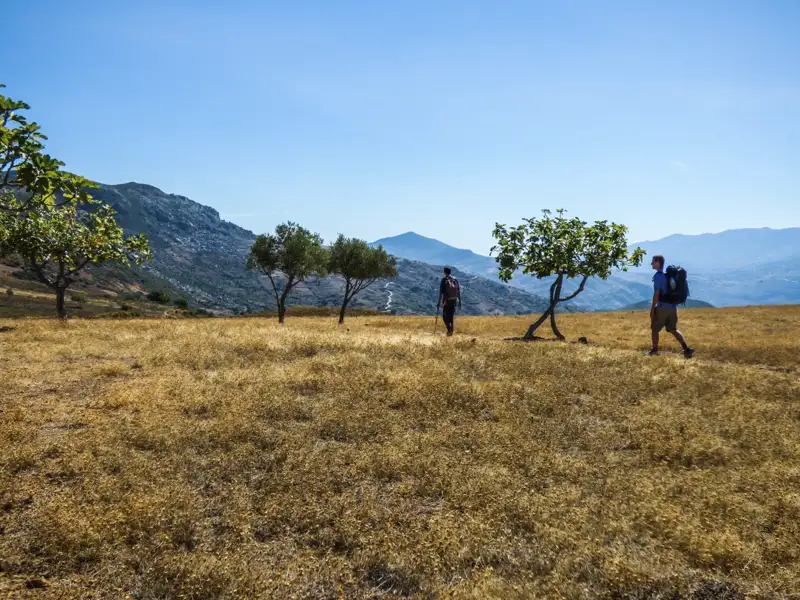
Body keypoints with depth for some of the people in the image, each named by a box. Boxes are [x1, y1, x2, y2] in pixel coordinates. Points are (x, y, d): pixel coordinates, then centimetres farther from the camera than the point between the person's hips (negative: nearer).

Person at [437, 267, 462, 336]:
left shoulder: (444, 280, -7)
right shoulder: (455, 280, 6)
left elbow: (441, 292, -10)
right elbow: (458, 292, 7)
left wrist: (439, 302, -7)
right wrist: (459, 302, 14)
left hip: (446, 301, -4)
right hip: (454, 301, 4)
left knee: (445, 316, 1)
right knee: (451, 316, 13)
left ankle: (449, 328, -20)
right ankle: (450, 331, 16)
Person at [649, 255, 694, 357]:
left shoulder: (658, 276, -14)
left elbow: (656, 293, -17)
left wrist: (652, 309, -13)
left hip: (662, 307, -7)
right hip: (673, 307, 7)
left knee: (655, 329, 10)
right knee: (673, 329, 13)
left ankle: (655, 350, 18)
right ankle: (687, 349, 0)